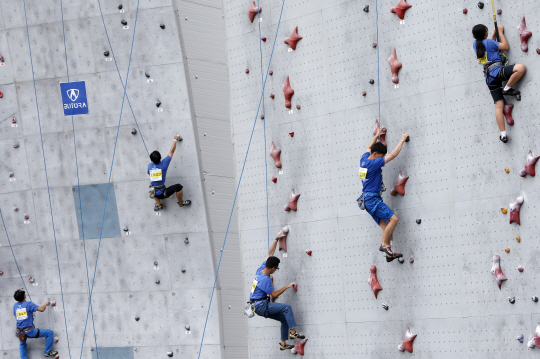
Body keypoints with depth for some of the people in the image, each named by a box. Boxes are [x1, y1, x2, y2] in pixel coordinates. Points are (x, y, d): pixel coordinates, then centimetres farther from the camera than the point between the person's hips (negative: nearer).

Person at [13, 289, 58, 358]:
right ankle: (48, 352, 11)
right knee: (50, 332, 4)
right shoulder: (28, 304, -13)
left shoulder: (15, 306, 5)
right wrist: (46, 304, 6)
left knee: (22, 344, 37)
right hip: (29, 331, -6)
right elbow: (41, 309, -17)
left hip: (20, 332, 6)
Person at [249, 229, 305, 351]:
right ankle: (293, 332, -17)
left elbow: (270, 254, 13)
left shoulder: (261, 269, 3)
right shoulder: (265, 279, -22)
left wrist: (277, 239, 16)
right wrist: (287, 286, -7)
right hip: (260, 305, -10)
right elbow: (274, 295, -16)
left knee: (284, 318, 9)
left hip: (258, 306, 10)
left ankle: (283, 344, 11)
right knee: (287, 308, -19)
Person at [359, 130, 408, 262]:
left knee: (386, 225, 5)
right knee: (393, 218, -14)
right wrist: (402, 140, -5)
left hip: (368, 199, 9)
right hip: (373, 198, -9)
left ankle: (388, 254, 1)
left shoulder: (364, 160, 7)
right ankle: (384, 245, -12)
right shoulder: (374, 163, -16)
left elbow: (369, 147, 31)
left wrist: (377, 135, 40)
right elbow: (393, 155, -16)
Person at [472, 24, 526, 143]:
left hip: (489, 77, 7)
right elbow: (505, 46, 1)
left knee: (499, 105, 0)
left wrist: (495, 33, 37)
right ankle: (507, 89, -13)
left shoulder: (476, 44, 18)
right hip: (497, 71, -7)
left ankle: (503, 134, -9)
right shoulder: (488, 42, -2)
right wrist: (500, 32, 11)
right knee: (521, 67, -21)